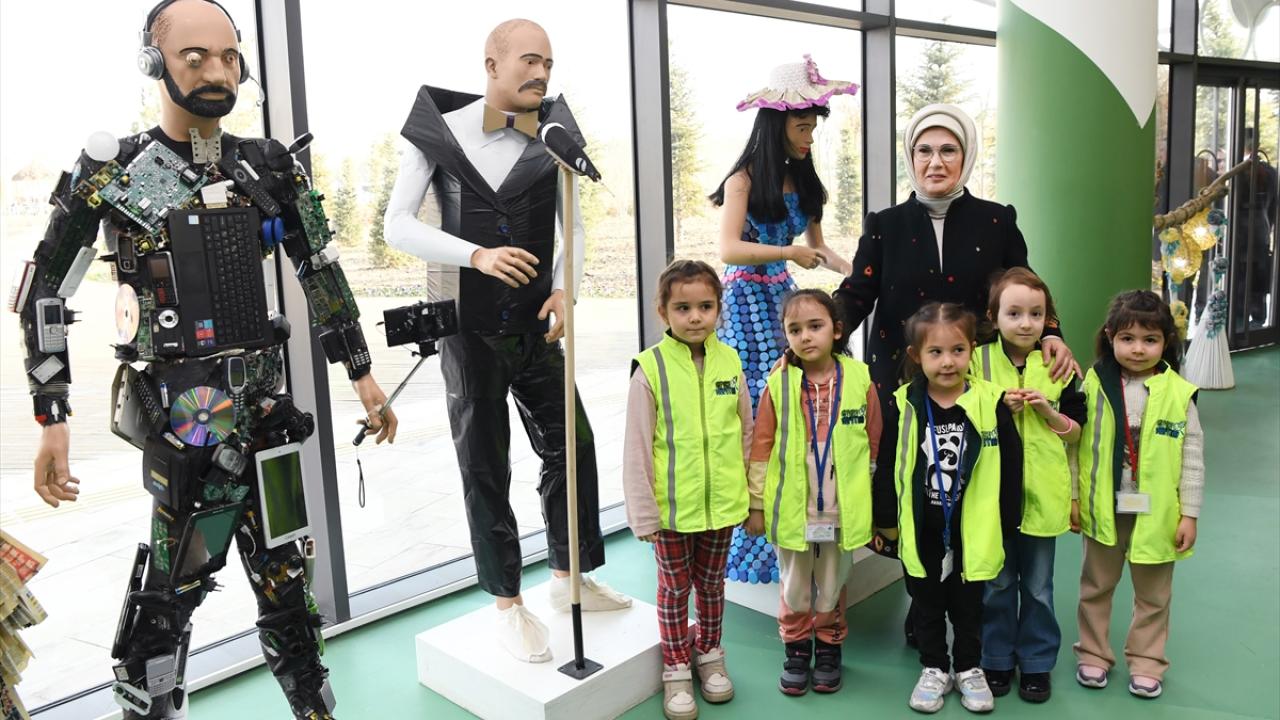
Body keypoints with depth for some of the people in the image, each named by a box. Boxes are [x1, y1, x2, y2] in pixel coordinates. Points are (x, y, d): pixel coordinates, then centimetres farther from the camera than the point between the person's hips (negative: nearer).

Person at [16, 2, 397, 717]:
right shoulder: (113, 172, -4)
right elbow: (46, 292, -1)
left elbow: (323, 273, 12)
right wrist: (53, 421, -6)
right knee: (175, 585, -4)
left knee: (286, 572, 13)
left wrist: (363, 375, 11)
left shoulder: (270, 167, 6)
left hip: (266, 403, 4)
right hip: (183, 414, -4)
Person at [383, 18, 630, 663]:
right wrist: (477, 255, -24)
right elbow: (397, 226, -11)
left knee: (573, 446, 8)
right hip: (471, 329, -4)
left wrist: (564, 288, -8)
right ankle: (508, 604, 20)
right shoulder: (439, 132, -8)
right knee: (485, 468, 5)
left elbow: (573, 226, 10)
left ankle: (570, 578, 29)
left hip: (535, 326, 4)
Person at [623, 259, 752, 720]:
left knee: (711, 584, 21)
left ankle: (709, 653, 43)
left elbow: (747, 433, 6)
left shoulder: (729, 362, -4)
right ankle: (676, 668, 34)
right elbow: (636, 448, -11)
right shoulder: (651, 369, -15)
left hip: (722, 504, 3)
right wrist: (643, 514, -10)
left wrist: (754, 497, 8)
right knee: (675, 589, 15)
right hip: (672, 507, -3)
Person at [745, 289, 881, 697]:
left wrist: (871, 502, 3)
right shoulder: (779, 384, -8)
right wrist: (756, 503, -2)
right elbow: (761, 448, -4)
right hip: (792, 510, 0)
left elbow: (873, 446, 0)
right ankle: (796, 651, 34)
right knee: (794, 588, 16)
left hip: (841, 511, 0)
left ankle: (828, 650, 36)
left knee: (832, 587, 18)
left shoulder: (859, 380, -7)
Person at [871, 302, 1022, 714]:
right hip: (921, 531, 1)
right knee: (927, 606, 16)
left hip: (973, 531, 0)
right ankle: (935, 669, 34)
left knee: (968, 606, 17)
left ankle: (968, 668, 36)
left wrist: (1006, 525, -1)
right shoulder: (902, 406, -10)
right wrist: (886, 521, 1)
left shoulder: (991, 403, -11)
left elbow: (1010, 469, -4)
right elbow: (886, 467, -2)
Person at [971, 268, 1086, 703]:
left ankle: (1036, 663, 28)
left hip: (1042, 491, 1)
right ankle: (996, 659, 27)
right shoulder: (978, 361, -4)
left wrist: (1049, 411, -13)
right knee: (996, 582, 12)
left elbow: (1077, 431, 5)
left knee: (1038, 586, 13)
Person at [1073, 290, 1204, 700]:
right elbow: (1076, 444, -1)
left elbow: (1193, 457, -4)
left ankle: (1146, 662, 31)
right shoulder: (1093, 385, -7)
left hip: (1156, 512, 0)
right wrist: (1073, 496, -1)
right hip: (1103, 508, 1)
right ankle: (1093, 655, 31)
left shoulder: (1179, 393, -8)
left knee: (1153, 594, 14)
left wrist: (1189, 513, -5)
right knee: (1096, 587, 16)